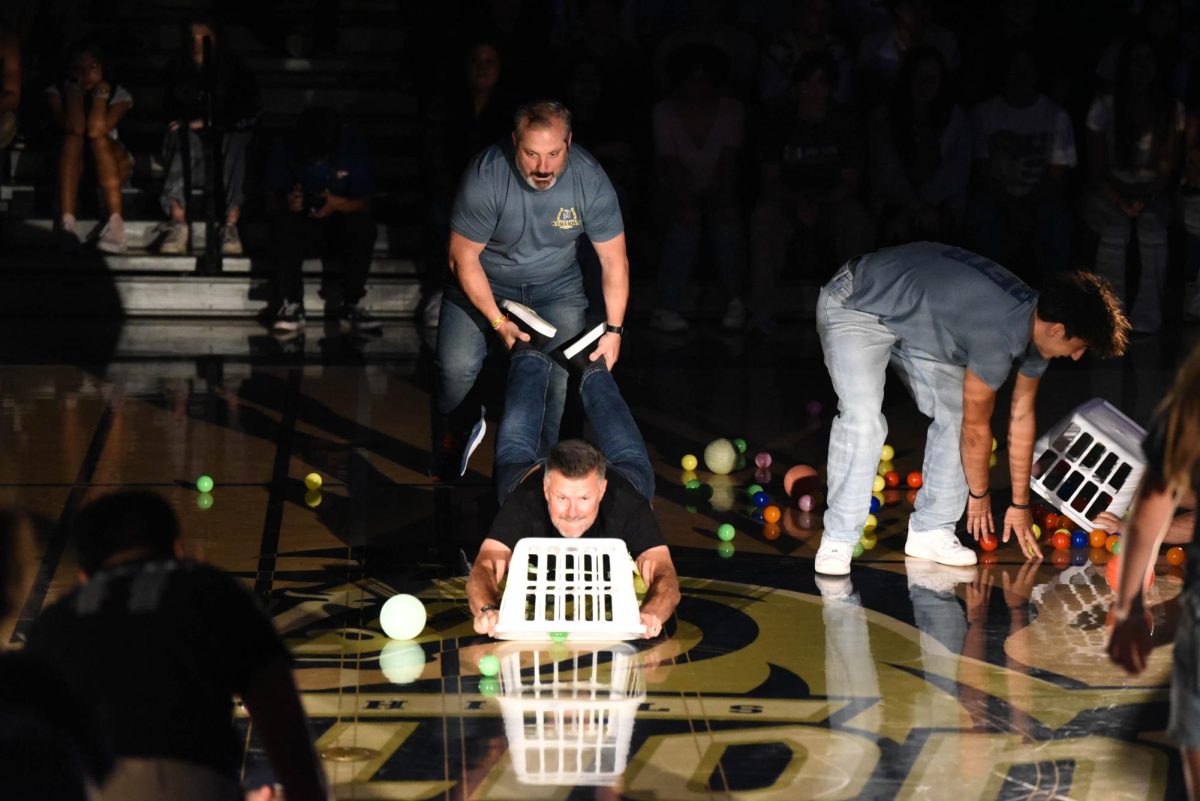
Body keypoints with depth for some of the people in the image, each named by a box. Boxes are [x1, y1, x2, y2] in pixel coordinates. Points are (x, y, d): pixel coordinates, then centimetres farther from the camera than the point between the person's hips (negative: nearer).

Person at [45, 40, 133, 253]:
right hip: (69, 161, 0)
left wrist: (101, 93, -17)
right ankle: (67, 221, -51)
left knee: (98, 141, -32)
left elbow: (96, 131, -23)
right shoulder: (56, 92, -1)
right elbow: (73, 128, -21)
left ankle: (115, 220, -48)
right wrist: (75, 90, -16)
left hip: (109, 160, 0)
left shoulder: (119, 95, -4)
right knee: (73, 139, -32)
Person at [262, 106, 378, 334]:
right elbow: (270, 202, -12)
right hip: (299, 221, 0)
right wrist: (286, 203, -37)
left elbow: (364, 202, -12)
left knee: (364, 225, -32)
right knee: (284, 221, -34)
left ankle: (351, 304, -23)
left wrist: (337, 203, -34)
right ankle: (291, 304, -28)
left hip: (340, 221, 0)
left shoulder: (353, 147, -15)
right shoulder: (284, 149, -16)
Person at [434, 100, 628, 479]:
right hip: (483, 281, -1)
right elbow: (463, 257, -18)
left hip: (556, 286, 1)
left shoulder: (591, 181, -22)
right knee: (457, 365, -17)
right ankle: (458, 432, 16)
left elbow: (614, 261, -11)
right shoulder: (486, 177, -29)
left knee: (561, 373, -16)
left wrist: (614, 330, -15)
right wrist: (497, 321, -21)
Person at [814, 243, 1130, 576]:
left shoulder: (1038, 323, -8)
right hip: (855, 307, -9)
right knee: (862, 420, -25)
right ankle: (837, 542, -19)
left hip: (914, 320, 9)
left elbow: (1022, 416, 3)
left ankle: (930, 531, 6)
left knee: (953, 414, -1)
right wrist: (979, 494, -4)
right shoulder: (996, 335, -35)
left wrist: (1020, 504, 9)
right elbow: (976, 427, -20)